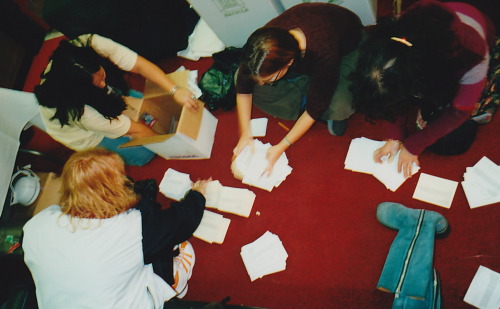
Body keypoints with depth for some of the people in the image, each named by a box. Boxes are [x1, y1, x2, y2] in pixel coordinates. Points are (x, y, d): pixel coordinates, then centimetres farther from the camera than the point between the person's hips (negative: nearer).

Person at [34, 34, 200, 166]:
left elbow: (139, 64, -29)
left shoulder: (93, 44, -35)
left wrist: (175, 91, -40)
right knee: (144, 154, -10)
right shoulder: (75, 110, -42)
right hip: (85, 134, -5)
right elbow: (134, 130, -32)